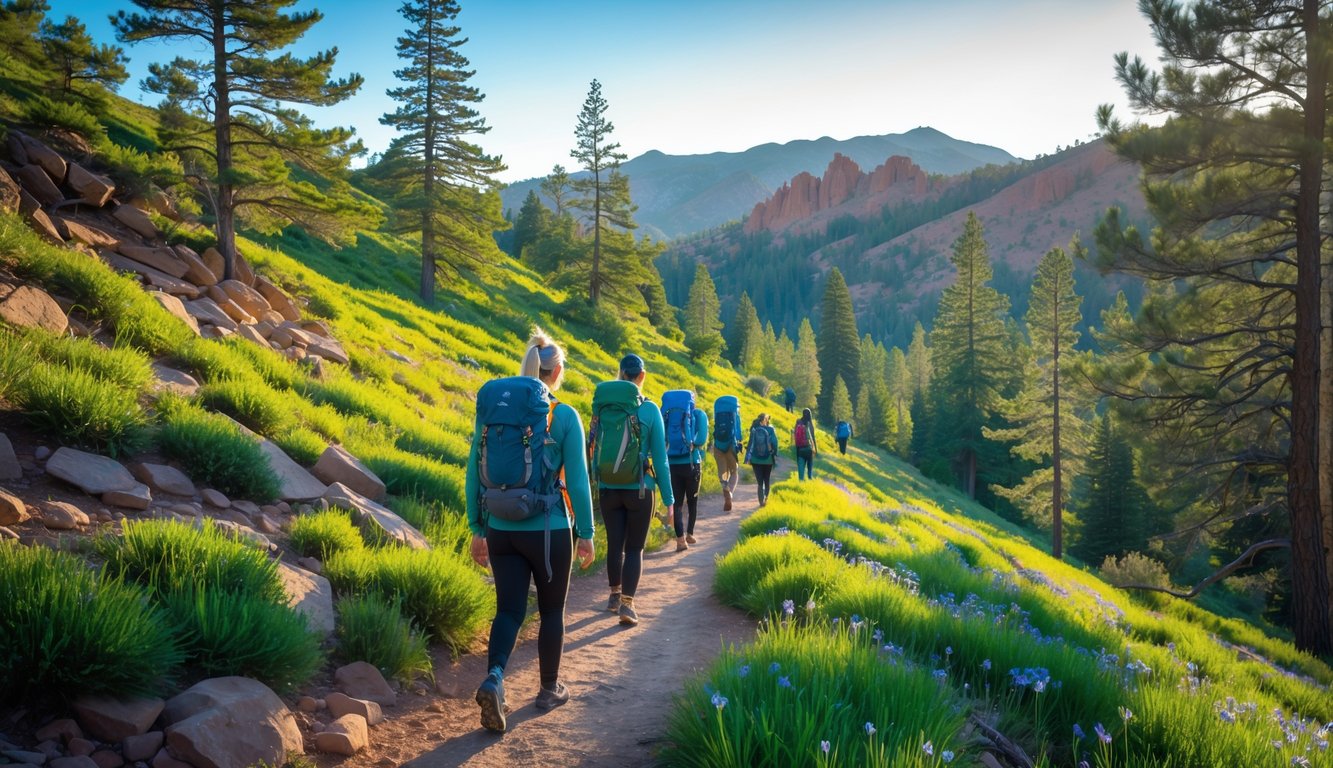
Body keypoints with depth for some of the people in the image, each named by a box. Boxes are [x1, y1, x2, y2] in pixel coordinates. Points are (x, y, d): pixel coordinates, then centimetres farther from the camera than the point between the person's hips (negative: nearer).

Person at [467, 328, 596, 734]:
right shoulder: (564, 416, -9)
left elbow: (474, 474, 3)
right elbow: (577, 480, -9)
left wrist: (477, 528, 11)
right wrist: (586, 533, 0)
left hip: (501, 530, 3)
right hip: (548, 530, -2)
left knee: (509, 609, 10)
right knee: (551, 609, 15)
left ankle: (494, 678, -13)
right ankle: (549, 689, 28)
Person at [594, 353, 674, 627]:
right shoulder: (650, 409, -7)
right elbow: (659, 457, -6)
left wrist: (596, 484, 11)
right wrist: (668, 498, 0)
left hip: (608, 488, 2)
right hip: (639, 489, -2)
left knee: (614, 544, 16)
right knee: (634, 548, 7)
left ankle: (615, 596, 30)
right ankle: (627, 604, -3)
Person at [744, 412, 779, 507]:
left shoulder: (754, 430, -3)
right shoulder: (770, 430, -5)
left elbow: (750, 444, -3)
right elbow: (775, 443, -9)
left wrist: (748, 458, 0)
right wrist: (775, 455, 3)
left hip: (756, 460, 0)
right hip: (768, 459, 0)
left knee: (759, 481, 2)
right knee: (767, 480, 19)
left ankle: (761, 500, -9)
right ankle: (766, 498, 21)